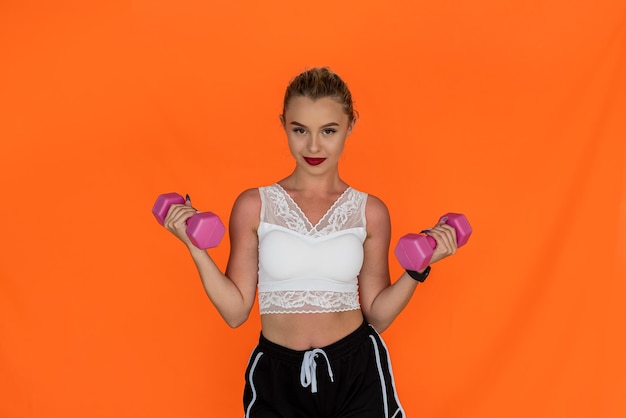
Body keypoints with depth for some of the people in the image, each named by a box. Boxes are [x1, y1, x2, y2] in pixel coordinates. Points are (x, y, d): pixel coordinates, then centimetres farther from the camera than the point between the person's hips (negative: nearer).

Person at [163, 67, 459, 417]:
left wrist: (419, 268, -10)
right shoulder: (254, 206, -4)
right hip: (275, 379, 0)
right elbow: (236, 311, -4)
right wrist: (196, 248, -13)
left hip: (357, 375, 1)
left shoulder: (370, 211, -1)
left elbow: (377, 316, 2)